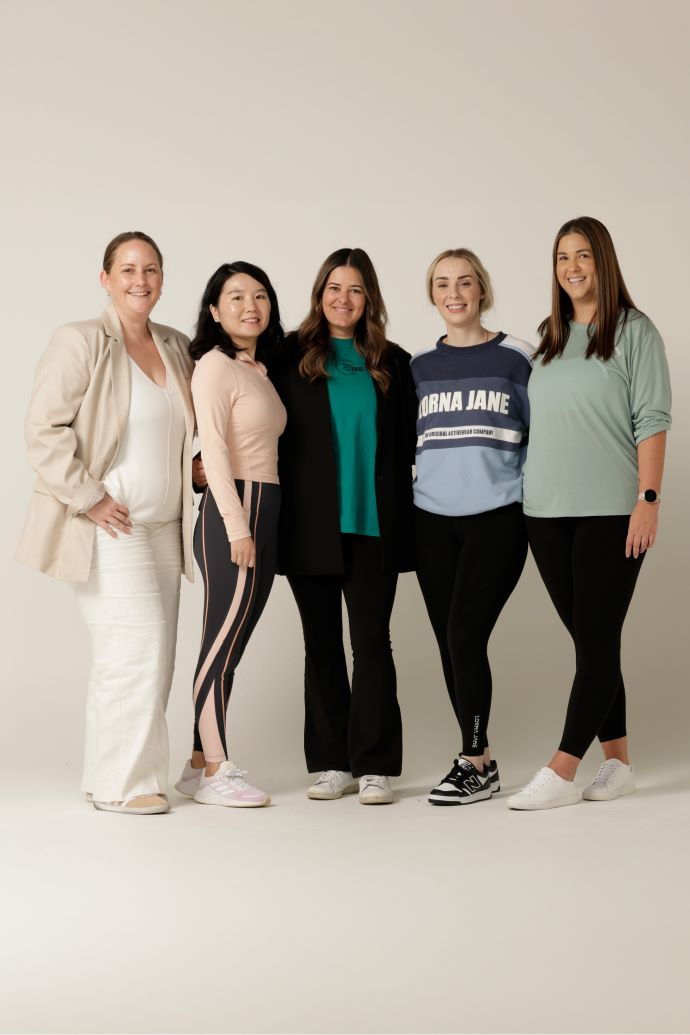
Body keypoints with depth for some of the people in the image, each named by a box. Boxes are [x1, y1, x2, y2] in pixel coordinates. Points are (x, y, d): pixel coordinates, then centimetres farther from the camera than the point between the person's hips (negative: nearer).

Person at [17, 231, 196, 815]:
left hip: (163, 526, 7)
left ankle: (117, 776, 18)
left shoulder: (176, 348, 13)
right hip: (108, 526, -7)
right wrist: (88, 499, -16)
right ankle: (121, 783, -3)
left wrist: (199, 463, 11)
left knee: (154, 657, 7)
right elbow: (45, 429, -13)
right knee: (137, 642, -14)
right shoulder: (81, 342, -7)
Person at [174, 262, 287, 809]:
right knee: (224, 641, -5)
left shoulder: (260, 369, 18)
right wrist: (236, 526, -18)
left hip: (264, 512, 8)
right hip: (234, 508, -8)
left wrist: (254, 525, 8)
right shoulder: (216, 366, -7)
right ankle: (214, 771, 2)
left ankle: (202, 763, 15)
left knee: (228, 644, 9)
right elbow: (214, 448, -13)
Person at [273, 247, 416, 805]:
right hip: (311, 526, 0)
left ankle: (374, 765, 4)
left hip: (373, 525, 0)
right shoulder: (292, 356, 5)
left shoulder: (392, 363, 9)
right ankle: (332, 763, 15)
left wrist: (405, 519, 3)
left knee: (372, 641, -1)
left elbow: (407, 446, 10)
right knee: (322, 643, 7)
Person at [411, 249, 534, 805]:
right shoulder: (420, 366, 10)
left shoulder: (516, 357, 0)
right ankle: (479, 759, 17)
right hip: (433, 520, 4)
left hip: (496, 517, -4)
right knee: (449, 642, 5)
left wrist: (527, 494, -5)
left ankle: (475, 763, 1)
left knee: (465, 636, -12)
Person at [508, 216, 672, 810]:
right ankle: (618, 762, 16)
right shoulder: (548, 340, 15)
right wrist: (525, 495, 12)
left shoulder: (634, 331, -1)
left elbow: (652, 421, -7)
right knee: (588, 641, 8)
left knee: (596, 639, -4)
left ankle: (561, 773, -4)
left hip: (610, 512, -6)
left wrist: (648, 499, -14)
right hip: (547, 513, 6)